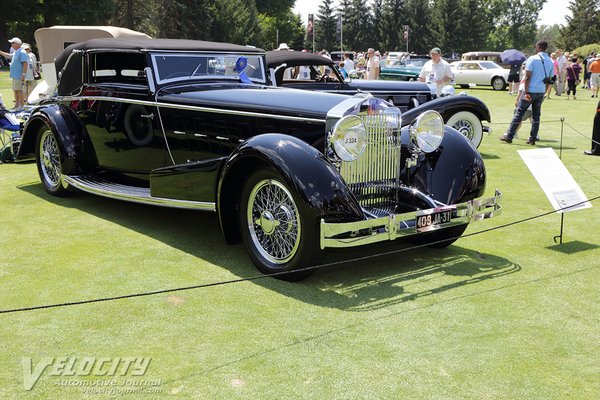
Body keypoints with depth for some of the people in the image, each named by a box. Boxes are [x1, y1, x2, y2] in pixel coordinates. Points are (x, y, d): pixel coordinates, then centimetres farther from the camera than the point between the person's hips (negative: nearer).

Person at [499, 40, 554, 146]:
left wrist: (526, 92, -16)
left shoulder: (532, 59, -8)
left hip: (531, 91, -5)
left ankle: (509, 136, 1)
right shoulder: (550, 62, 9)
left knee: (519, 113, 0)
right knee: (536, 115, 10)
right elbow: (549, 80, 12)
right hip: (541, 92, 5)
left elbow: (527, 77, -14)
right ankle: (533, 139, 10)